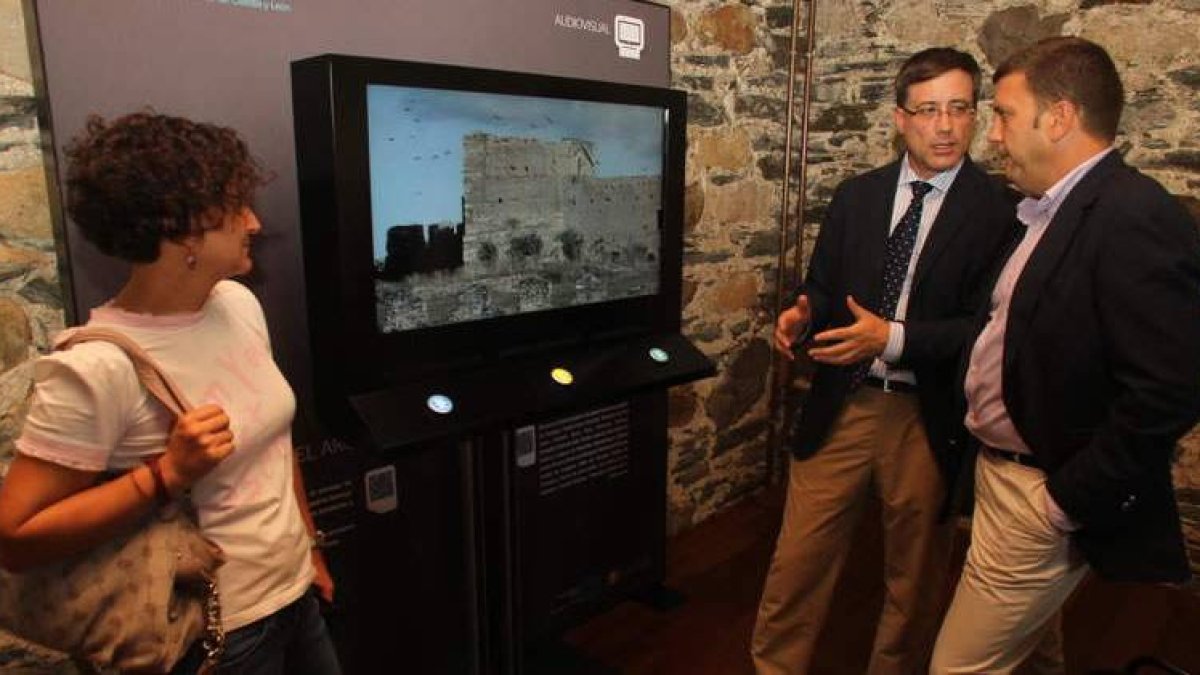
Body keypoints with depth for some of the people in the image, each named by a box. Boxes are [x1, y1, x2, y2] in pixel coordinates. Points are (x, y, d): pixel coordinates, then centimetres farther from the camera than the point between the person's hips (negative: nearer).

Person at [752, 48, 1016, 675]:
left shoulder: (999, 211, -7)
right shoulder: (856, 195, 5)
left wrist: (895, 338, -24)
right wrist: (803, 313, -12)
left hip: (928, 418, -2)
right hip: (840, 407, 3)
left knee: (914, 576, 17)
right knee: (798, 562, 9)